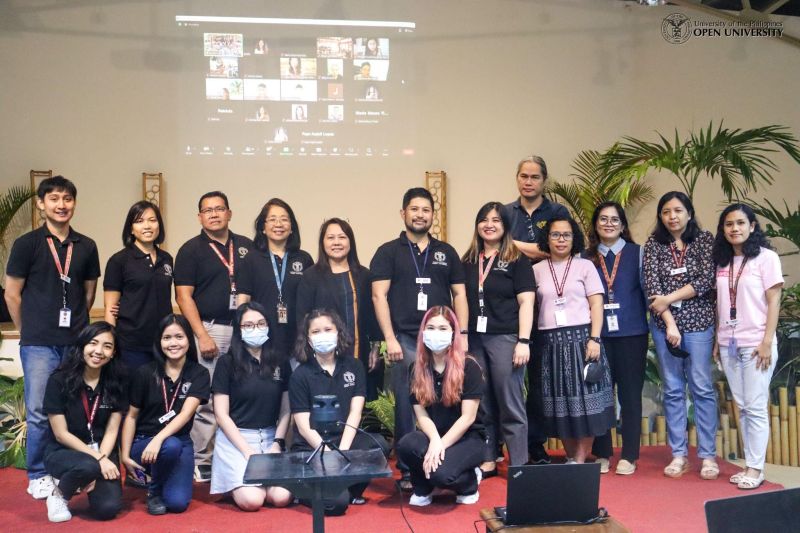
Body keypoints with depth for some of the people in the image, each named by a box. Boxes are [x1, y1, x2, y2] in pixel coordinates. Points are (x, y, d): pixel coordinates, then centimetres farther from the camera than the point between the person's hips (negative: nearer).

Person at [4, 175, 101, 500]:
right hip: (39, 345, -3)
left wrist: (75, 325, 12)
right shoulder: (27, 244, -2)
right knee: (39, 412, 0)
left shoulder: (86, 247, 7)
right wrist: (29, 333, 6)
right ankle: (38, 476, 15)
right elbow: (12, 294, 2)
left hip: (76, 343, 3)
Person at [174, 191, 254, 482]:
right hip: (210, 329, -4)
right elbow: (184, 296, -5)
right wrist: (202, 336, -12)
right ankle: (201, 462, 9)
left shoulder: (247, 247, 11)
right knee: (207, 400, -2)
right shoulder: (191, 249, 0)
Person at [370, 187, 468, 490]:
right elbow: (379, 296, -2)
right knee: (407, 406, 1)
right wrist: (390, 339, -10)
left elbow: (459, 295, 13)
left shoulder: (446, 252, 15)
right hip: (406, 340, -2)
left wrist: (462, 334, 2)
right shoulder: (388, 252, 6)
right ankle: (407, 470, 11)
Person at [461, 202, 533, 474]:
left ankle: (519, 466, 6)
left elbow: (526, 302, -5)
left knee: (510, 406, -1)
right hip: (475, 339, 4)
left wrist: (523, 342, -12)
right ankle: (487, 462, 20)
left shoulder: (517, 260, 1)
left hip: (505, 338, -4)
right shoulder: (468, 261, 12)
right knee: (482, 405, 10)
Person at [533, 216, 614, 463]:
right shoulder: (537, 270, 10)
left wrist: (594, 339, -10)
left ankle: (580, 460, 4)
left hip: (581, 339, -1)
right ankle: (570, 458, 16)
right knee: (560, 403, 4)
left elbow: (596, 305, 0)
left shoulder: (585, 266, 6)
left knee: (584, 400, -2)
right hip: (551, 343, 2)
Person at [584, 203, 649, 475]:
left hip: (631, 333, -1)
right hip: (597, 333, 1)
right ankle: (601, 454, 16)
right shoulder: (586, 257, 7)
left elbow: (648, 289, 3)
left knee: (630, 394, 5)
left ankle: (629, 456, 14)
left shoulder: (637, 253, 4)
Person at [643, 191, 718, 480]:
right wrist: (669, 324, -12)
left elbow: (707, 280, -8)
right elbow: (651, 286, -4)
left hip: (699, 322, -1)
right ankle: (679, 454, 12)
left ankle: (708, 455, 6)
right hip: (663, 324, 1)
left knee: (702, 388, -1)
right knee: (673, 390, 5)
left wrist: (670, 298, -11)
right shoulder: (653, 244, 5)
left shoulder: (705, 240, 3)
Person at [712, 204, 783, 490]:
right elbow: (720, 304, 12)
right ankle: (749, 464, 15)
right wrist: (718, 340, 7)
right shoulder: (722, 261, 10)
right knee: (742, 407, 9)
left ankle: (756, 468, 4)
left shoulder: (766, 257, -4)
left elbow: (773, 301, -8)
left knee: (756, 407, -2)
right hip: (728, 344, 5)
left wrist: (767, 342, -13)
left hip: (755, 344, -5)